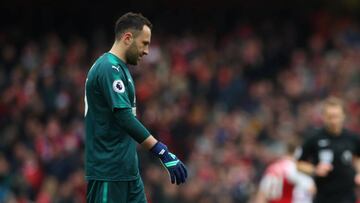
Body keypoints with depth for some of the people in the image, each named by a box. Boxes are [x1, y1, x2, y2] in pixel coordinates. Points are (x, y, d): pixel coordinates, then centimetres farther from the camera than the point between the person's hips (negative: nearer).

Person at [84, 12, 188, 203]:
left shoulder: (119, 68, 16)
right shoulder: (110, 69, -16)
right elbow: (125, 119, -25)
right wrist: (163, 152, -28)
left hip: (127, 171, 10)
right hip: (108, 173, -10)